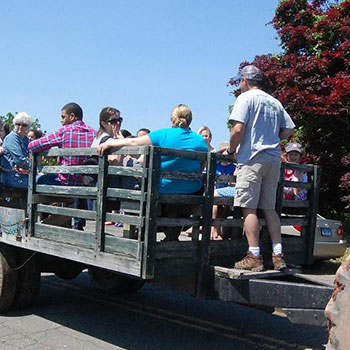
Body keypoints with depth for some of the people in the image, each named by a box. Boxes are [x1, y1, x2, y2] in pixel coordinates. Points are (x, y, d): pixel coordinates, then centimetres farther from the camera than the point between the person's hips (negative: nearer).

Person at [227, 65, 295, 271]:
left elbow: (238, 128, -14)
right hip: (273, 158, 7)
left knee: (249, 208, -5)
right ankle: (278, 255, 9)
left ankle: (254, 257, -7)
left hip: (252, 158, -7)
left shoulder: (246, 98, -3)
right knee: (269, 208, 10)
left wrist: (231, 149, 0)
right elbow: (289, 130, 16)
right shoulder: (275, 102, 17)